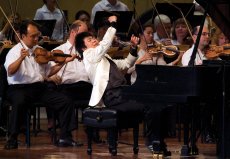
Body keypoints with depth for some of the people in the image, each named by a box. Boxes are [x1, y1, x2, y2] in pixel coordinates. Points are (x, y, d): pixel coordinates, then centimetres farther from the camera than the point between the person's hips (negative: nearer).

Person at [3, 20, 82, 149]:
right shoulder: (15, 51, -5)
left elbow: (48, 72, 18)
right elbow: (10, 71, -24)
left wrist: (63, 62, 8)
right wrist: (21, 58, -40)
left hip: (40, 87, 6)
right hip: (19, 88, -6)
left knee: (66, 102, -10)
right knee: (19, 102, -40)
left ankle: (65, 138, -4)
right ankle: (13, 139, -24)